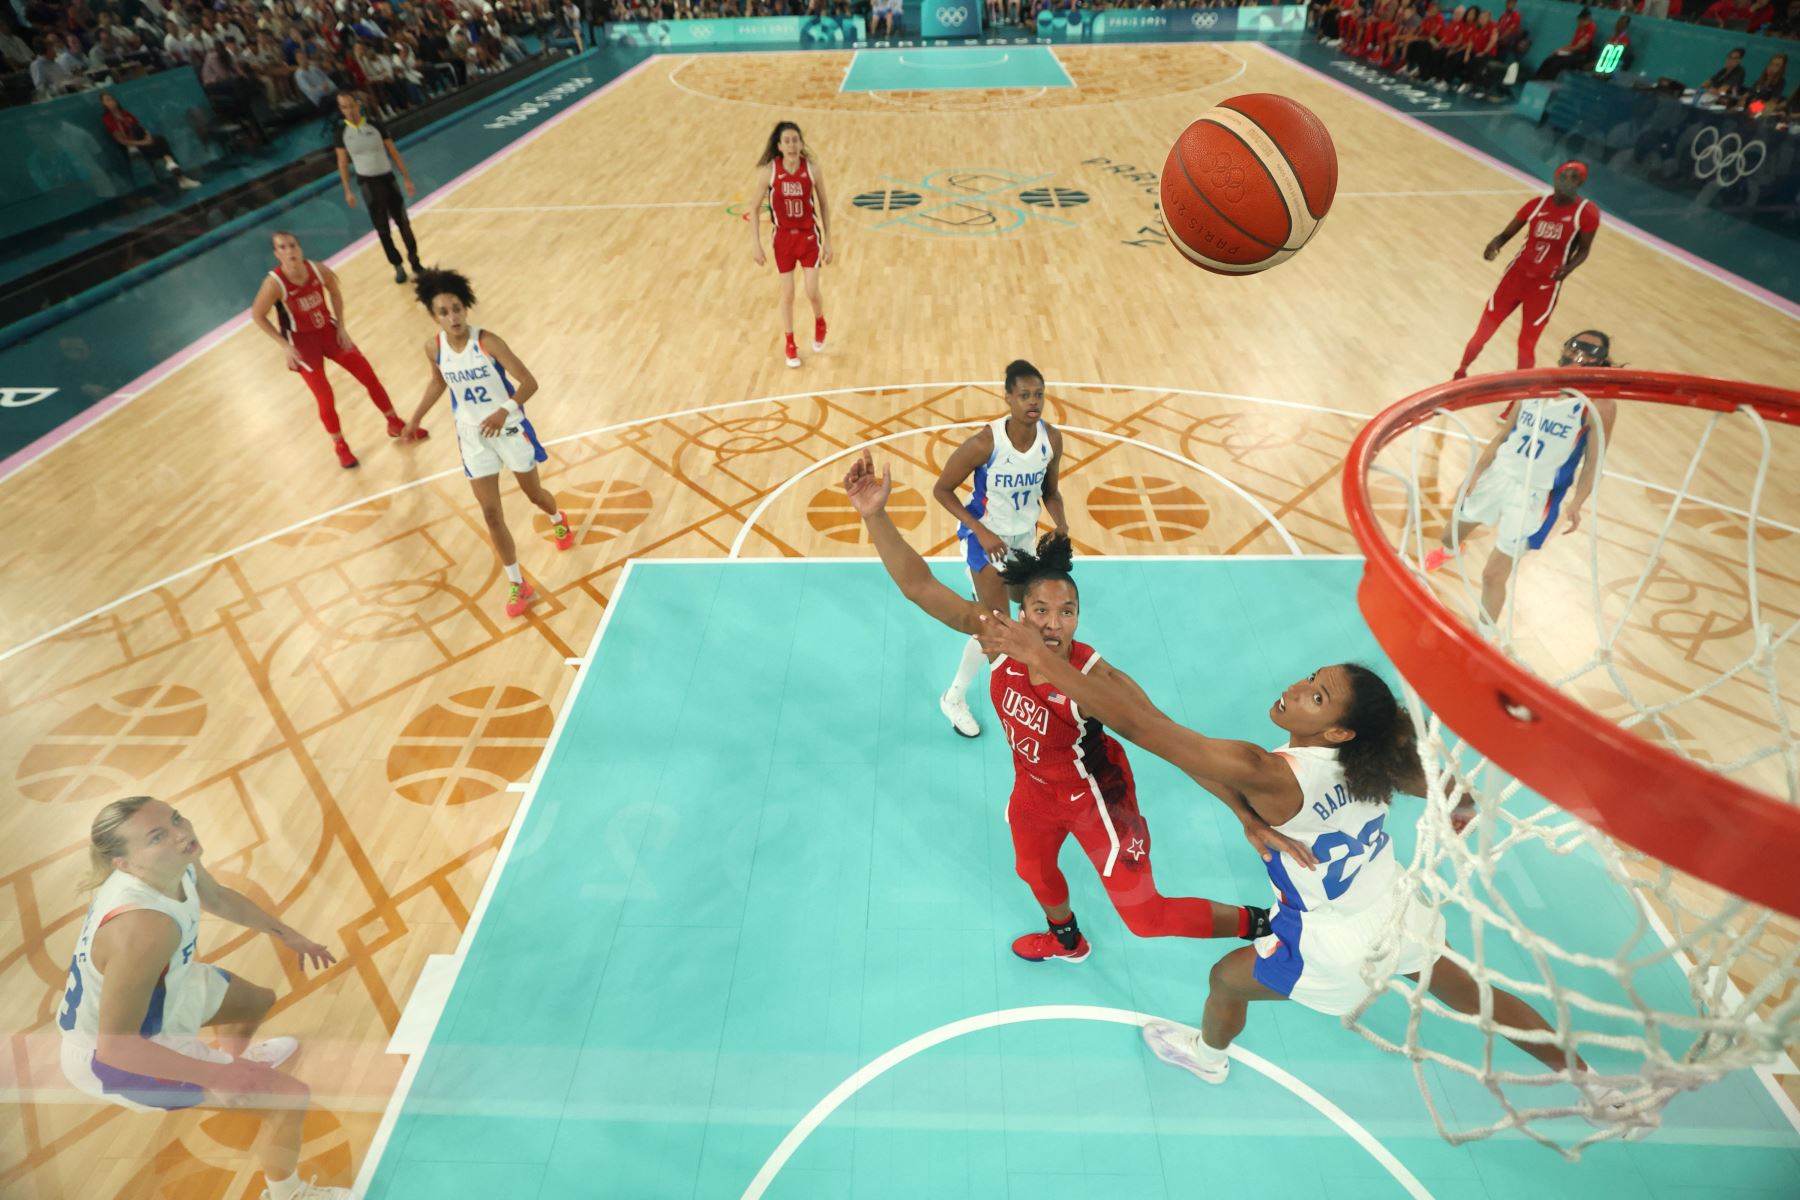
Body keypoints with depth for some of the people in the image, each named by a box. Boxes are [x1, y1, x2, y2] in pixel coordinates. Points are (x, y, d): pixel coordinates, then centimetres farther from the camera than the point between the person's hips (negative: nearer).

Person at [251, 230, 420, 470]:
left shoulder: (318, 270, -15)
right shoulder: (274, 283, -26)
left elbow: (335, 292, 6)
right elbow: (257, 316, -13)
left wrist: (341, 326, 2)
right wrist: (284, 345, -15)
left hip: (328, 330, 4)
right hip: (302, 341, -4)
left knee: (369, 376, 7)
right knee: (325, 398, -2)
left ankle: (395, 424, 27)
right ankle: (340, 446, 21)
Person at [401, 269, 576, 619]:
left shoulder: (487, 341, -21)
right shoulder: (434, 348, -8)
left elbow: (529, 382, -22)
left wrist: (505, 411, -36)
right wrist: (416, 418, 17)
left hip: (509, 429, -3)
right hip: (473, 438, 3)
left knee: (533, 493, 18)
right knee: (491, 514, 1)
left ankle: (558, 520, 56)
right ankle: (517, 585, 12)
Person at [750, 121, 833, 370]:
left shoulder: (811, 168, -11)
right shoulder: (770, 171, -12)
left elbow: (823, 206, -1)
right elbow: (755, 208, -4)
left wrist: (828, 241, -1)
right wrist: (755, 243, -8)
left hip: (809, 236, 0)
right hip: (783, 237, 0)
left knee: (812, 293, -6)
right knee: (787, 294, 5)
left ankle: (820, 324, 29)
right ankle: (790, 345, 24)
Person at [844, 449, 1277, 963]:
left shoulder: (1095, 678, -38)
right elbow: (920, 586, -30)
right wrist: (875, 514, -40)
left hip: (1094, 795, -5)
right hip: (1034, 785, 6)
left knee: (1147, 916, 8)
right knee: (1033, 869, 32)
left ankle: (1260, 923, 33)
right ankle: (1066, 942, 67)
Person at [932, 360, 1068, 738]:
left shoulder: (1052, 438, -14)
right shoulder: (985, 443, -31)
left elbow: (1050, 491, 2)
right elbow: (941, 490, -21)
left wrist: (1061, 525, -17)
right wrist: (982, 531, -26)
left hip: (1026, 534, 6)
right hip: (987, 537, -6)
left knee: (1025, 599, 29)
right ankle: (954, 698, 10)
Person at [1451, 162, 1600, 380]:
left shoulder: (1587, 212, -9)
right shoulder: (1537, 204, -2)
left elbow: (1584, 249, -2)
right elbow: (1507, 233, 2)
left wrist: (1568, 267, -23)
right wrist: (1494, 244, -22)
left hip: (1546, 284, -2)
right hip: (1517, 273, 2)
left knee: (1527, 344, -2)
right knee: (1482, 332, 3)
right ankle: (1461, 373, 28)